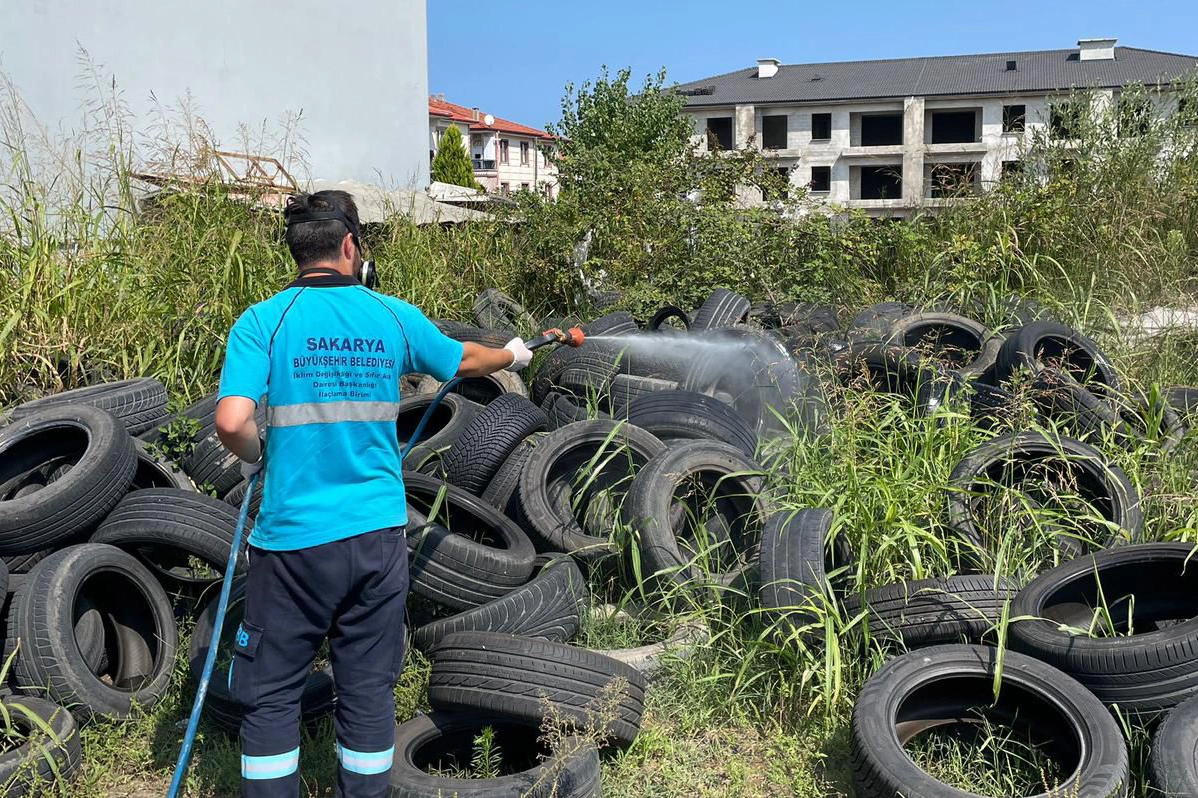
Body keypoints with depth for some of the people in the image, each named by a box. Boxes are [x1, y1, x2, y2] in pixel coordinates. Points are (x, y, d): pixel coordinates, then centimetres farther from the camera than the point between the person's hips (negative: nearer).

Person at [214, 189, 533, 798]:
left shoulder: (263, 321, -7)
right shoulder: (394, 316, 1)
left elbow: (231, 421, -19)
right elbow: (466, 361, 18)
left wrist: (254, 457, 4)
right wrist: (511, 355, 39)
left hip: (294, 538, -2)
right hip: (379, 532, 3)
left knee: (270, 694, 11)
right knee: (369, 691, 14)